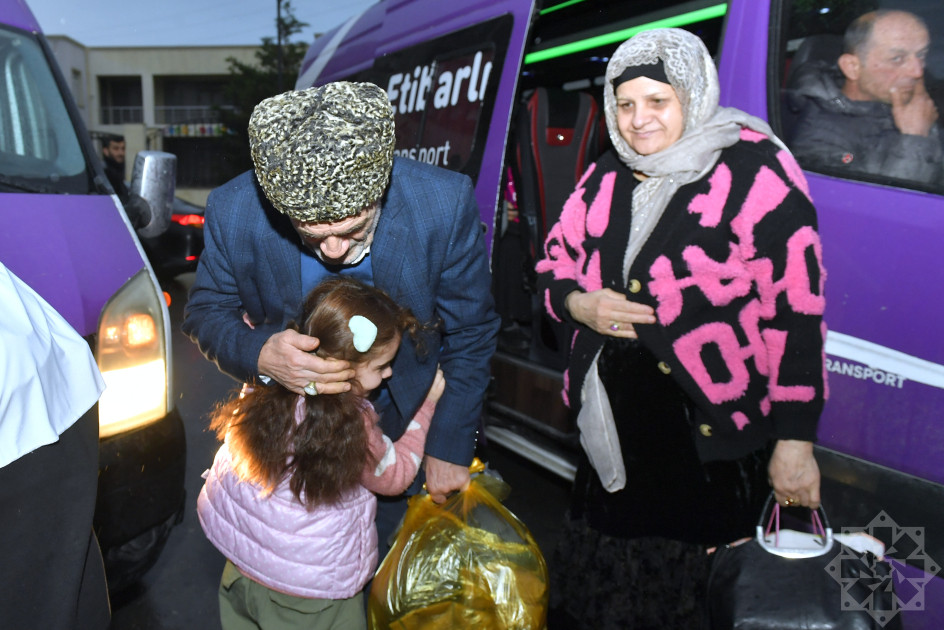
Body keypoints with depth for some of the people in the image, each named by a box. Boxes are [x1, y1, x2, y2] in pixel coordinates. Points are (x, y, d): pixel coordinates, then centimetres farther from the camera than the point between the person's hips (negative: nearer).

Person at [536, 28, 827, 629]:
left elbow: (796, 309, -12)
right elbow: (556, 265, 17)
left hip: (710, 427, -5)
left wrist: (795, 441, -13)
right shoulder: (606, 179, 9)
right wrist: (579, 305, -7)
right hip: (613, 423, 6)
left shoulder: (754, 169, -10)